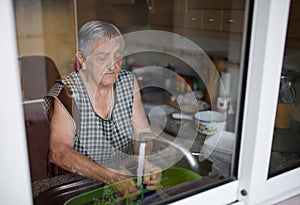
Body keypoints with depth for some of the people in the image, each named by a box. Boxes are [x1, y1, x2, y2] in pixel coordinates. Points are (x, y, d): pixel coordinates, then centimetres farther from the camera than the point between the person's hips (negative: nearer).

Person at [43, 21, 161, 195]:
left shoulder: (128, 82, 2)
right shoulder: (66, 93, -11)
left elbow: (141, 132, 1)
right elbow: (59, 151, -21)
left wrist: (145, 161, -20)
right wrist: (110, 176, -33)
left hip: (128, 173, 4)